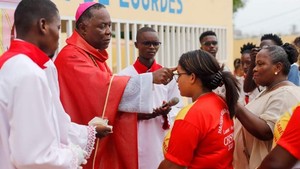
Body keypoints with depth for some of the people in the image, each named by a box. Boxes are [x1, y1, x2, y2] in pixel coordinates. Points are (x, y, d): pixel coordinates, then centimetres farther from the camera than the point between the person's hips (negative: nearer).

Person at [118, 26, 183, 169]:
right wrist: (136, 115, -18)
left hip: (162, 141, 3)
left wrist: (166, 113, -13)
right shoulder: (124, 75, -2)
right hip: (136, 143, -2)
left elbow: (178, 108, 8)